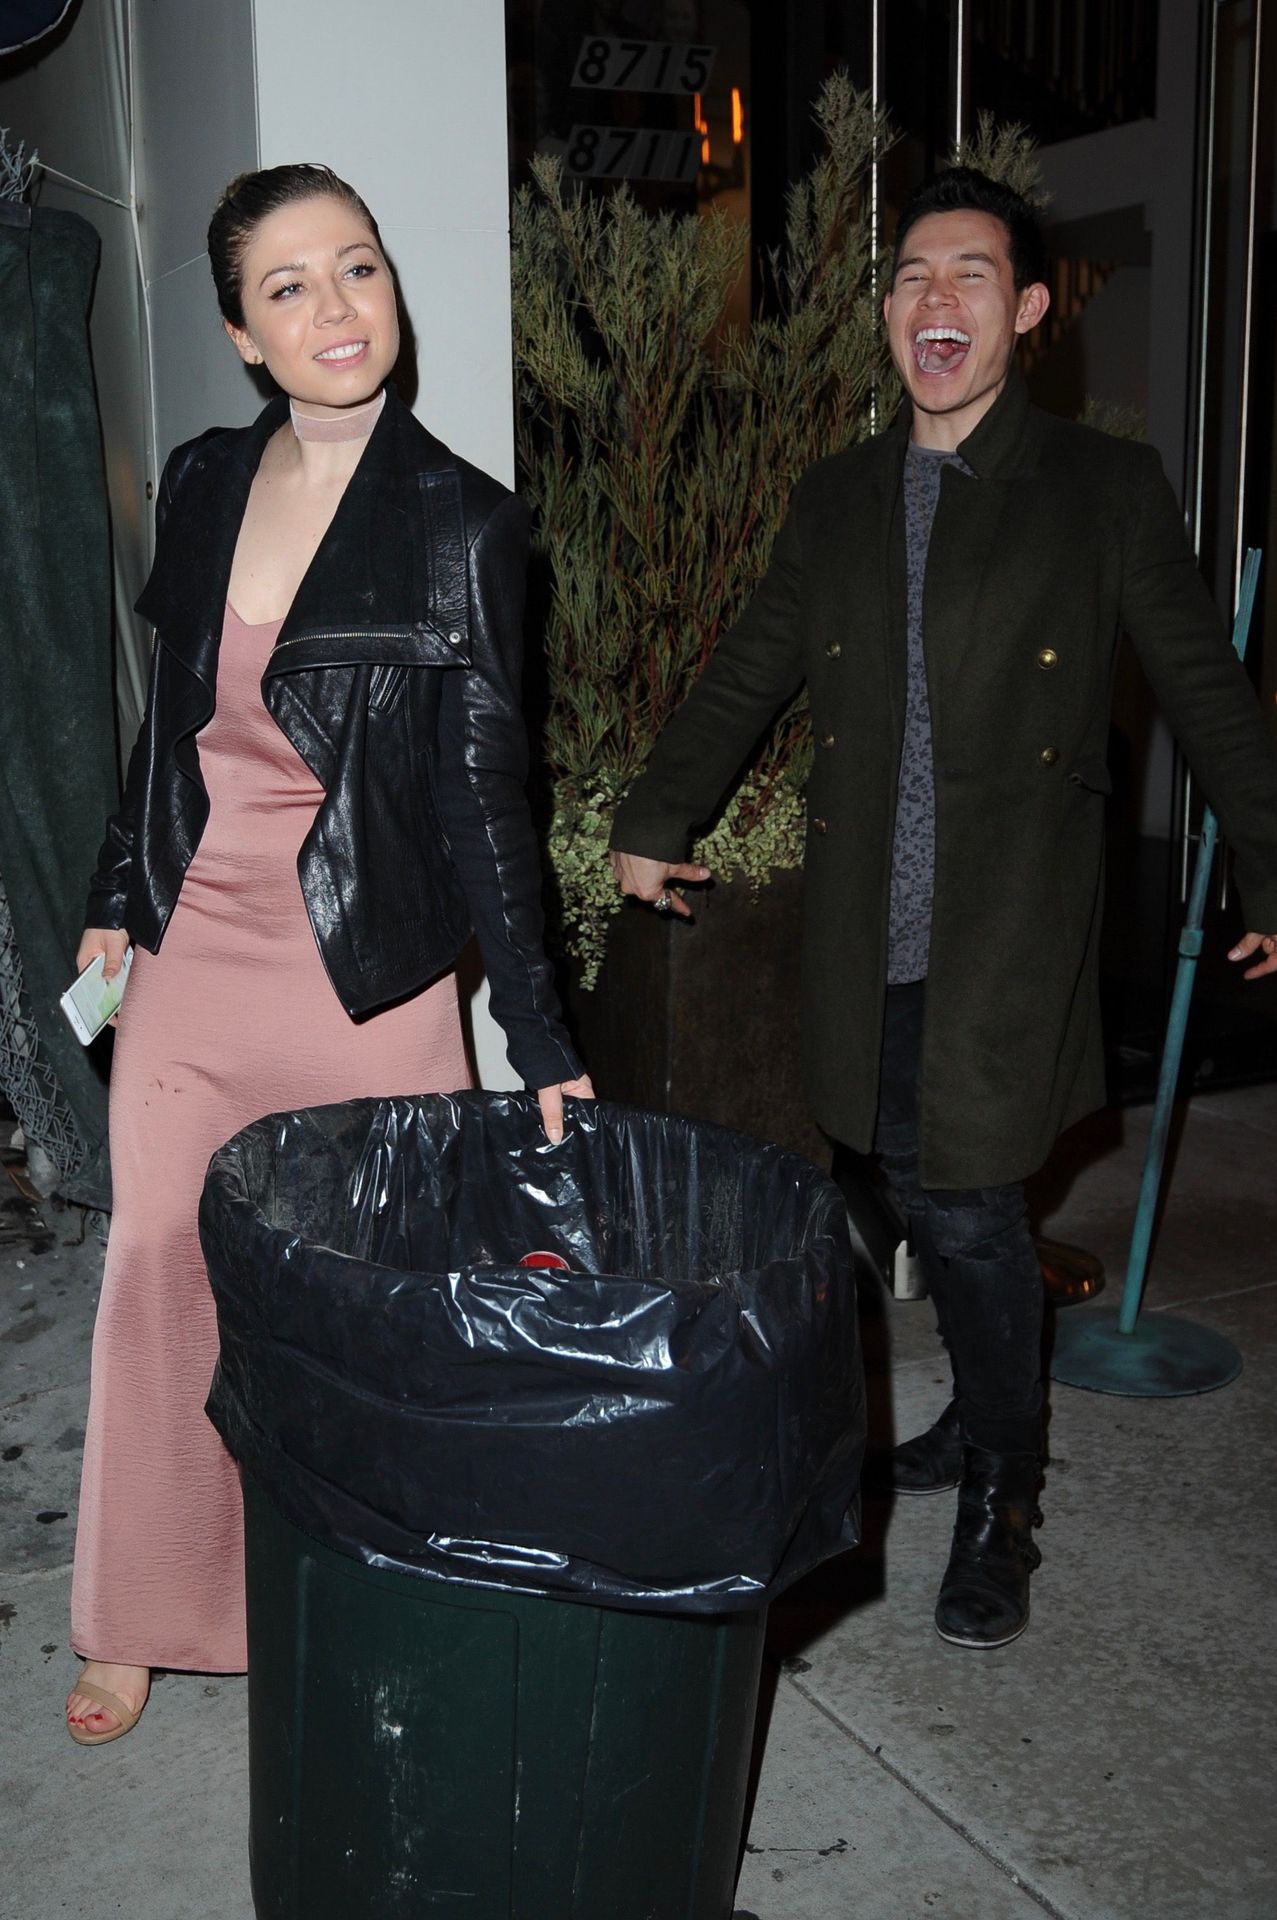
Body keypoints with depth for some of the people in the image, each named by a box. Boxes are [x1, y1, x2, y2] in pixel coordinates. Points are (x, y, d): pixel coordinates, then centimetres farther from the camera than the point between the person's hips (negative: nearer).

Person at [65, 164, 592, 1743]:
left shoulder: (460, 524, -8)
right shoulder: (201, 486, 5)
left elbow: (482, 784, -9)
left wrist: (536, 1033, -13)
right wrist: (115, 900, 17)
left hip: (369, 980, -4)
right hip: (189, 963, 4)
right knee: (159, 1291, 12)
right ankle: (150, 1620, 32)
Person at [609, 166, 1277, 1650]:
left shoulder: (1105, 488, 1)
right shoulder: (836, 499, 12)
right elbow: (744, 678, 19)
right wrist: (651, 824, 21)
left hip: (1008, 931, -4)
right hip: (870, 929, 4)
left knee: (969, 1206, -5)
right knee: (919, 1199, 13)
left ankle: (1000, 1501, 16)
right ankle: (985, 1411, 37)